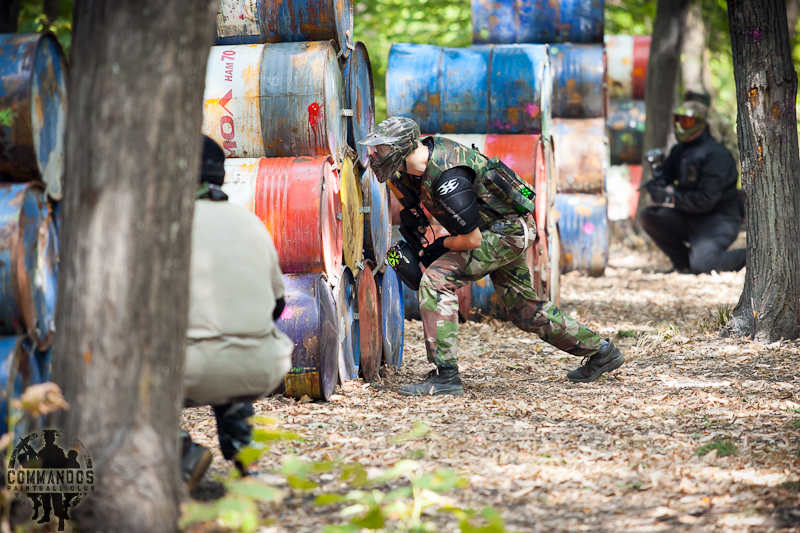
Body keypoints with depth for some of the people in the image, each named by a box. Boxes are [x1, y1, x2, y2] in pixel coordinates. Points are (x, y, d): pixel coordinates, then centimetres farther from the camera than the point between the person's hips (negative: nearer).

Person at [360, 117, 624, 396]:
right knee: (524, 310, 21)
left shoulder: (446, 179, -32)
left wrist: (441, 247, -8)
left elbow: (472, 240, -26)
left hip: (505, 232, -10)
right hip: (512, 229, 10)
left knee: (436, 281, -21)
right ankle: (601, 351, 35)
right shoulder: (429, 148, -5)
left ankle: (445, 376, -21)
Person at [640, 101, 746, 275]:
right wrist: (658, 185, -14)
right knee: (649, 217, -8)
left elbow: (706, 200, -23)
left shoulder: (716, 154, -18)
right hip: (689, 218, 8)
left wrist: (671, 198, -26)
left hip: (719, 220, -8)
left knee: (701, 264, -29)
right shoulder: (679, 151, 9)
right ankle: (685, 261, 0)